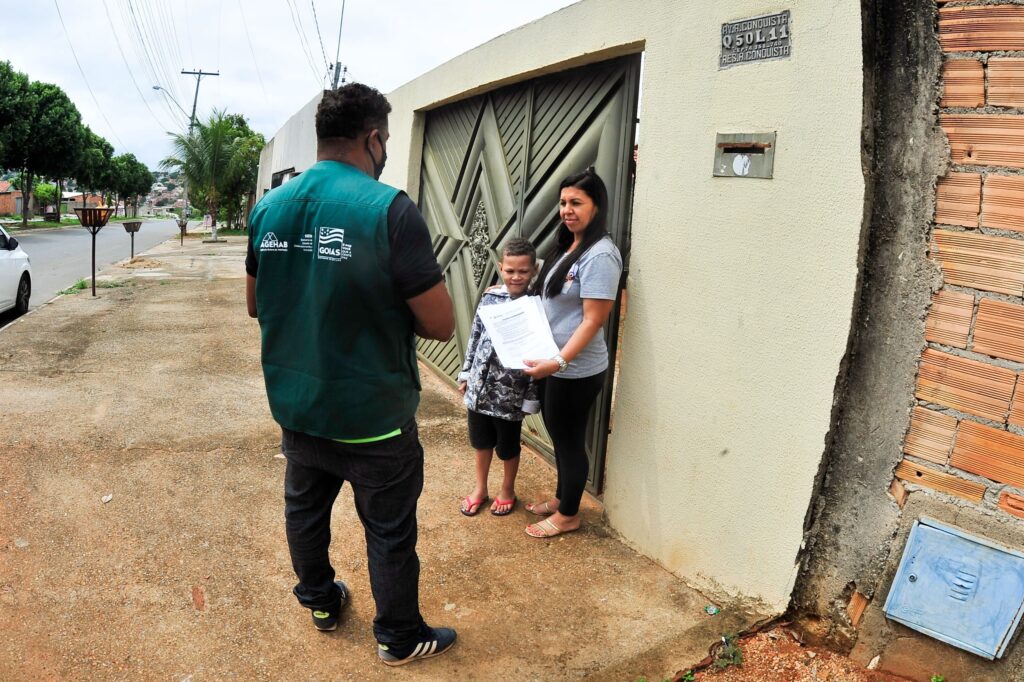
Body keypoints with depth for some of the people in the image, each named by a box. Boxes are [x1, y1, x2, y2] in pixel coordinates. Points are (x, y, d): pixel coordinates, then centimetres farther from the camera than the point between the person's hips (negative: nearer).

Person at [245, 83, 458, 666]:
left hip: (294, 405, 6)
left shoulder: (269, 207, -1)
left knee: (305, 508, 25)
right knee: (390, 531, 13)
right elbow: (441, 326, -19)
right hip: (372, 415, -6)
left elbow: (256, 303, 12)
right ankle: (400, 638, 32)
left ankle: (320, 601, 48)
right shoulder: (389, 209, -21)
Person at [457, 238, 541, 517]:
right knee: (481, 440, 20)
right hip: (480, 385, 4)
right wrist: (466, 373, 11)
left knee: (507, 445, 15)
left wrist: (532, 397, -11)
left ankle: (507, 490, 39)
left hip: (511, 391, -4)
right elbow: (475, 336, 9)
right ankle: (480, 488, 41)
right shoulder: (490, 296, -1)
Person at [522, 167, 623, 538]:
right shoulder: (568, 246, 8)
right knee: (558, 435, 22)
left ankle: (568, 515, 26)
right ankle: (561, 497, 40)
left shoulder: (599, 255, -20)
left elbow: (592, 320, -23)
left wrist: (559, 361, -28)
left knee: (569, 440, 7)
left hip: (575, 370, -9)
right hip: (552, 364, 9)